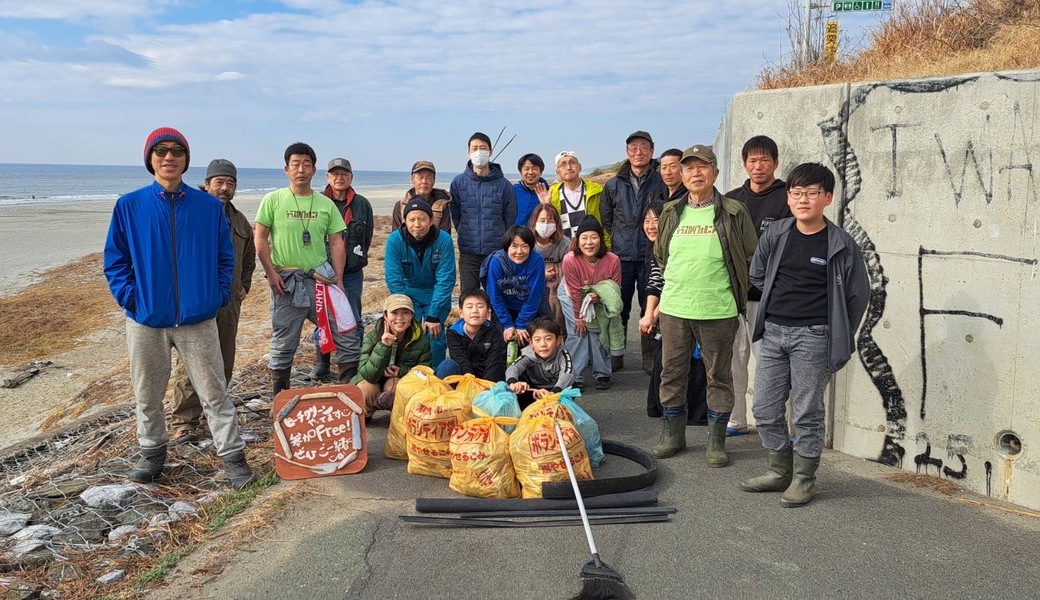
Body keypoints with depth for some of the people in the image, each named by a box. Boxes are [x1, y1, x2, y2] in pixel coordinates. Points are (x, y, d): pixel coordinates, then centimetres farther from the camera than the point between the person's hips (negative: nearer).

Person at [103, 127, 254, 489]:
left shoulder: (210, 206, 1)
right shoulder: (129, 206, 0)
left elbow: (225, 257, 8)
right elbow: (115, 259, 4)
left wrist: (220, 295, -2)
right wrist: (128, 296, -7)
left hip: (198, 317, -1)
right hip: (146, 317, 1)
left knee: (214, 391, 2)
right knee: (147, 393, 14)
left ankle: (232, 455, 11)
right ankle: (152, 452, 32)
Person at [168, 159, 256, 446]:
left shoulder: (240, 221, 15)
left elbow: (249, 257, 27)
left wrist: (244, 285, 17)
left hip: (229, 302, 6)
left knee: (224, 362, 12)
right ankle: (183, 422, 0)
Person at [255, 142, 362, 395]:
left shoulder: (326, 204, 6)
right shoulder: (273, 200, 0)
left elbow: (337, 243, 6)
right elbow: (260, 238, 1)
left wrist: (338, 280, -1)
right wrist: (271, 273, -8)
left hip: (321, 278, 2)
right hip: (286, 281, -2)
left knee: (347, 335, 0)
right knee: (284, 344, 8)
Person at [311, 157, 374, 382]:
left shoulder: (362, 204, 5)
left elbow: (367, 237, 12)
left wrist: (357, 259, 8)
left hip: (352, 273, 1)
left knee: (353, 320, 4)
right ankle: (322, 363, 18)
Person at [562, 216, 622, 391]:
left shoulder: (612, 260, -28)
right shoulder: (570, 260, -33)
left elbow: (616, 289, -13)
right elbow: (576, 292, -23)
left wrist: (599, 297, -31)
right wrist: (579, 317, -15)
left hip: (601, 298, 1)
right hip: (573, 297, -1)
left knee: (598, 332, -7)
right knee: (577, 332, -12)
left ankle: (602, 375, 7)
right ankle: (576, 377, -5)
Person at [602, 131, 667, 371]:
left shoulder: (662, 183, -1)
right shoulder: (613, 185, 8)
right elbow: (605, 218, 16)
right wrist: (617, 240, 12)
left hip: (651, 256, -2)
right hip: (621, 256, 2)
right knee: (619, 309, 7)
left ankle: (650, 356, 15)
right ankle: (615, 355, 18)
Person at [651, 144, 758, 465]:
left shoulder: (734, 212, -3)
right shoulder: (672, 213, 8)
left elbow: (751, 259, 3)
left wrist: (735, 293, 4)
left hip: (718, 311, -3)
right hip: (673, 308, 4)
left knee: (719, 376, 6)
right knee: (672, 373, 10)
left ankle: (717, 441, 18)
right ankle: (673, 435, 25)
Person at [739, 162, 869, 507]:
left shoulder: (841, 244, -7)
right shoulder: (775, 235, 3)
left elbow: (858, 295, 1)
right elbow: (757, 276, 17)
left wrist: (839, 339, 3)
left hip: (812, 336, -4)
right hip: (773, 332, 5)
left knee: (807, 413, 4)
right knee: (765, 408, 10)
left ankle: (804, 479, 18)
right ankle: (780, 471, 26)